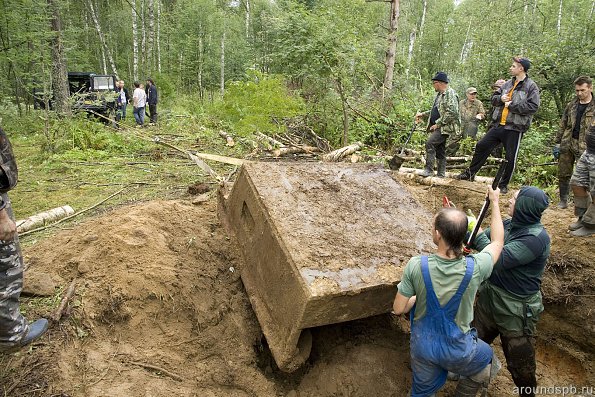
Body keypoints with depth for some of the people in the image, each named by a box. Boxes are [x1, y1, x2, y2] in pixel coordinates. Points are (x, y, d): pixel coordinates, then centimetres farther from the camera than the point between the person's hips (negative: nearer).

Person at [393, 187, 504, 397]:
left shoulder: (416, 266, -25)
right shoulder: (474, 268, -24)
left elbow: (398, 309, -14)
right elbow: (497, 242, -2)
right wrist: (494, 202, 7)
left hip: (422, 346, 1)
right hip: (458, 350, -1)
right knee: (489, 361, 33)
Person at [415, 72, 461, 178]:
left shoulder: (450, 94, -12)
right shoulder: (439, 95, 18)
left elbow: (451, 113, -22)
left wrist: (438, 124, -20)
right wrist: (422, 115, 20)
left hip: (445, 127, -10)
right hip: (438, 127, 10)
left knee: (430, 143, -22)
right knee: (439, 150, 10)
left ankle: (429, 169, -19)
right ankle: (441, 173, 17)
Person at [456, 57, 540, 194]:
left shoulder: (531, 87, -8)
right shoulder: (508, 84, 11)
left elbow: (533, 106, -19)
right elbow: (493, 98, 16)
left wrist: (512, 105, -17)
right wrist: (500, 98, -7)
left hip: (515, 128, -6)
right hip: (499, 125, 6)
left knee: (510, 157, 3)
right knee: (481, 145, 6)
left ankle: (504, 185, 19)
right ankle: (470, 173, 19)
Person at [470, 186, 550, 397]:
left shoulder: (536, 237, -27)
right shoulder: (509, 225, -4)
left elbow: (497, 260, -33)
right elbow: (475, 241, 1)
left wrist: (477, 232, -26)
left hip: (515, 311, -7)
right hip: (489, 298, 7)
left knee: (520, 364, 13)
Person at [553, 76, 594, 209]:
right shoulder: (572, 105, 11)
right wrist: (557, 143, 9)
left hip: (584, 147, -4)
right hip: (567, 144, 4)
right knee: (563, 174, 9)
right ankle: (563, 200, 22)